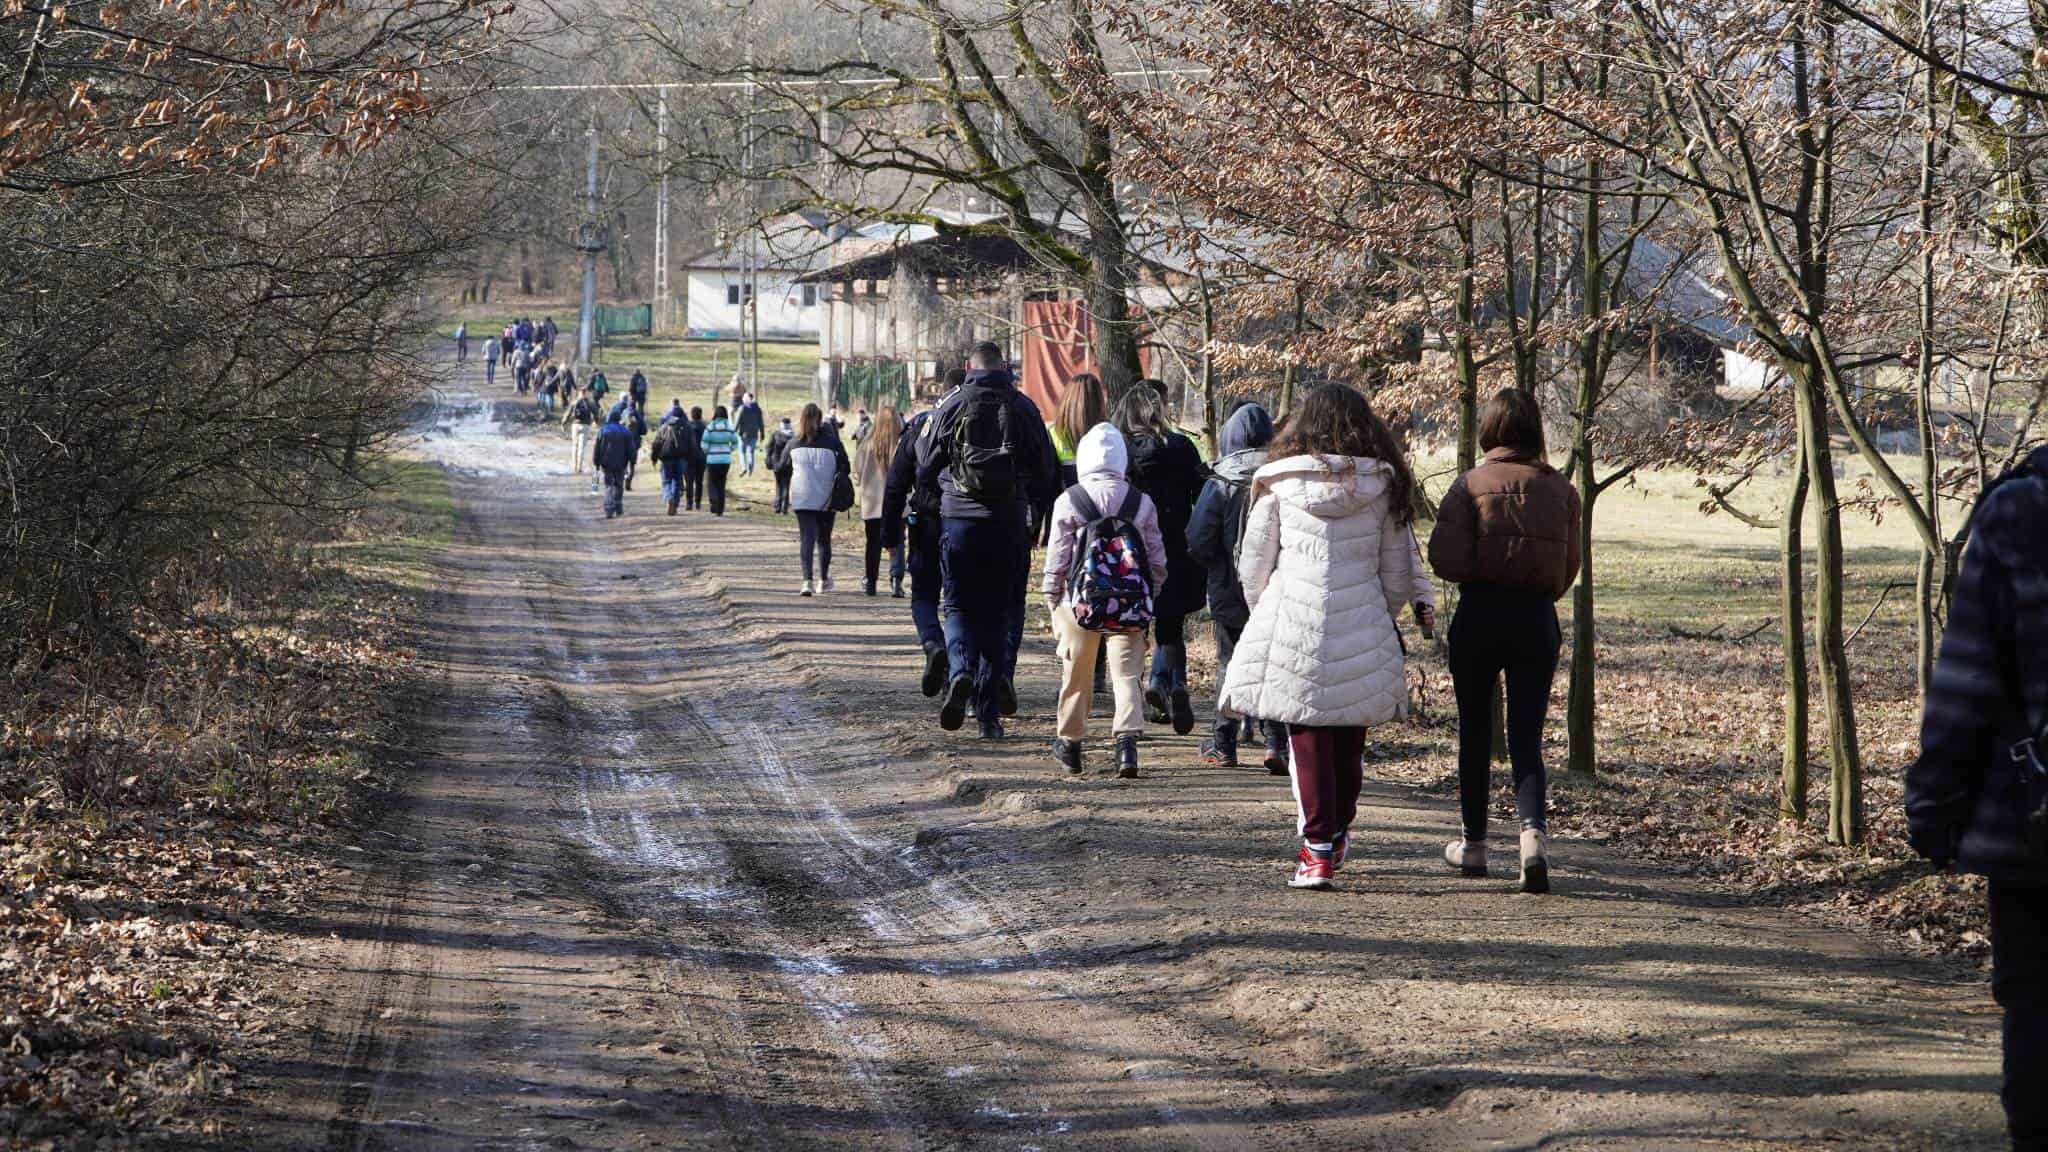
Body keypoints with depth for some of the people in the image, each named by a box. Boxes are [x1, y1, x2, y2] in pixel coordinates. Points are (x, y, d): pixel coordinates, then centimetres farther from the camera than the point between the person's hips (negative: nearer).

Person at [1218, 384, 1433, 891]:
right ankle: (1338, 832, 29)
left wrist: (1263, 616, 20)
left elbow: (1253, 566, 5)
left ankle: (1318, 849, -2)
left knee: (1308, 739, 3)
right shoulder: (1383, 486, 4)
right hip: (1361, 631, 2)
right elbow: (1397, 572, 8)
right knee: (1348, 743, 15)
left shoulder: (1278, 482, 0)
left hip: (1292, 626, -2)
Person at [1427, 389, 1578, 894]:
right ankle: (1533, 828, -22)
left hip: (1479, 614, -2)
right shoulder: (1561, 490, 2)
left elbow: (1445, 559, -14)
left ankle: (1473, 843, 22)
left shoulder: (1471, 484, -7)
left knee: (1475, 729, 14)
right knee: (1526, 735, 3)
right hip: (1538, 619, 2)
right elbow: (1568, 569, 7)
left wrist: (1479, 574, 7)